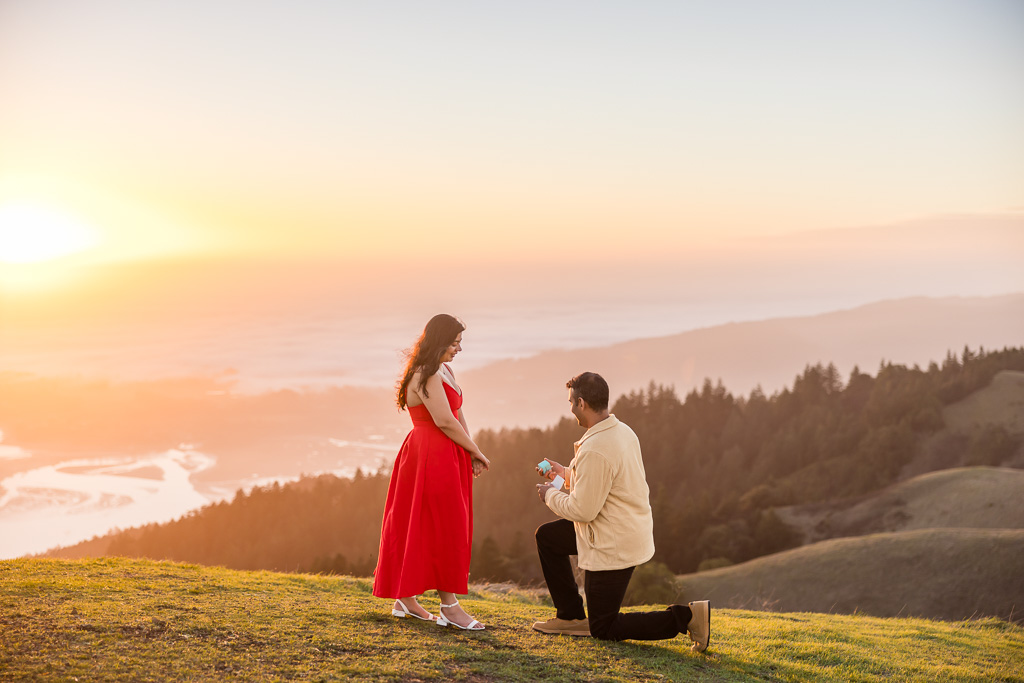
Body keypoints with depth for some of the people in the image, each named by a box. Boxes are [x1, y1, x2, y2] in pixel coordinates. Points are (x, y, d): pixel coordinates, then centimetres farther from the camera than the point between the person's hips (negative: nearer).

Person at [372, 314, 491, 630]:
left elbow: (458, 414, 12)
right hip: (432, 457, -10)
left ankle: (405, 598, 21)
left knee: (418, 527, 13)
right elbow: (445, 421, -19)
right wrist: (475, 451, -7)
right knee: (443, 528, -5)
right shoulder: (426, 375, -15)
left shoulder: (444, 370, 16)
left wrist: (471, 455, 2)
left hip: (447, 457, 10)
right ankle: (449, 606, 1)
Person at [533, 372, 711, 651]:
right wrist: (566, 473, 20)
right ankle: (571, 617, 25)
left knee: (603, 629, 5)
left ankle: (685, 617, -7)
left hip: (612, 549, -10)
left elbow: (582, 510, -24)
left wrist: (550, 495, -6)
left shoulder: (595, 450, -28)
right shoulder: (623, 432, 3)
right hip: (633, 531, 10)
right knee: (547, 536, 23)